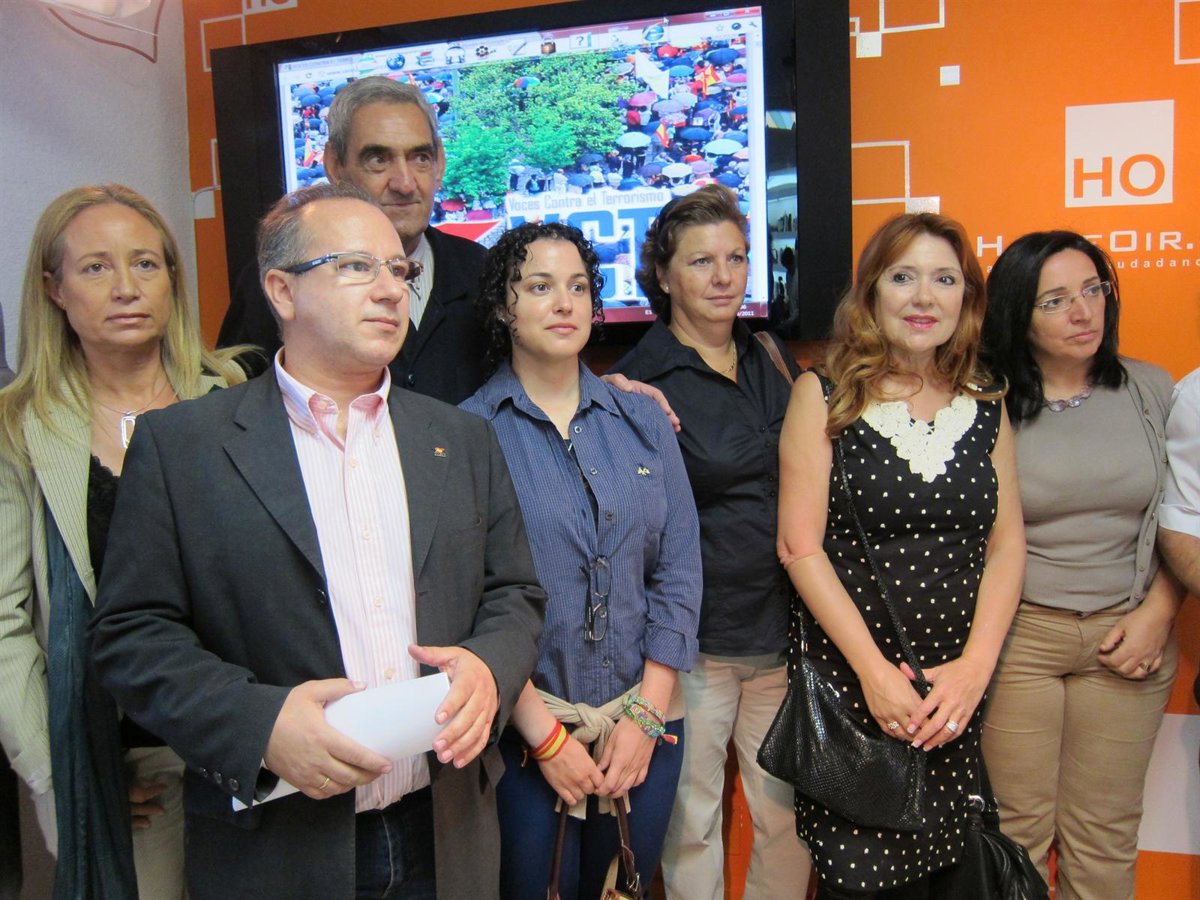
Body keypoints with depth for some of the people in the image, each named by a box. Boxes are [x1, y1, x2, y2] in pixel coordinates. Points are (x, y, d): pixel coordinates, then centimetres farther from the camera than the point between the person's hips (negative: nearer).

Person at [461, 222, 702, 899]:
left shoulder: (645, 421, 3)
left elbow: (679, 571, 2)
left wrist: (646, 716, -4)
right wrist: (545, 736, -11)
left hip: (643, 724, 3)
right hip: (522, 733, -3)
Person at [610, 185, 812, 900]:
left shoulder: (773, 359, 9)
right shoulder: (640, 380, -9)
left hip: (786, 628, 5)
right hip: (694, 635, -5)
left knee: (791, 813, 13)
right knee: (691, 820, 8)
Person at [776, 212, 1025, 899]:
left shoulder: (986, 402, 7)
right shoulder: (826, 394, -4)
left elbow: (1007, 542, 5)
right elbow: (800, 545, -9)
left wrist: (975, 665, -7)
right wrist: (874, 669, -13)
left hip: (958, 688, 3)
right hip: (846, 680, -3)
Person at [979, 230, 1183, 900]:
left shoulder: (1151, 390, 4)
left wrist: (1158, 613, -1)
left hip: (1126, 636, 3)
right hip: (1015, 634, -2)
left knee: (1106, 833, 11)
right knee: (1015, 830, 6)